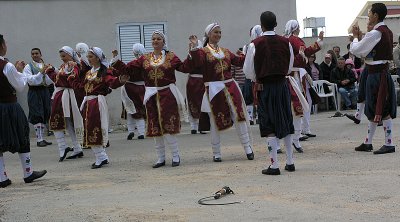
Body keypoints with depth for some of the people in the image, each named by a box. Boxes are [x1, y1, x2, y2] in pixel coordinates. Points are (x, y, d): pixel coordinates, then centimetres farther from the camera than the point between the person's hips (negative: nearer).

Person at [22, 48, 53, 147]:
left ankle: (42, 138, 16)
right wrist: (41, 73, -16)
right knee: (37, 116, -8)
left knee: (45, 115, 7)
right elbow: (30, 81, -11)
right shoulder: (28, 67, 1)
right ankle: (39, 139, -7)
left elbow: (50, 81, 7)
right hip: (34, 92, -5)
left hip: (45, 91, 5)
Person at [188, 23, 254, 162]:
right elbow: (197, 64, -20)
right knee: (215, 121, 4)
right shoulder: (203, 51, -1)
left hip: (230, 87, 4)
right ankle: (216, 154, 17)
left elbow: (239, 61, 12)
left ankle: (248, 148, 9)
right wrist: (194, 48, -28)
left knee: (239, 116, -2)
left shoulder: (225, 51, 16)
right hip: (213, 90, -4)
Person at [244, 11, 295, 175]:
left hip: (265, 87, -3)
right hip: (283, 85, 4)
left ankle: (274, 165, -2)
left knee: (269, 126, 0)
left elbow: (248, 71, -5)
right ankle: (290, 162, 19)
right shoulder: (286, 42, 1)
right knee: (286, 123, 13)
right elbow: (289, 68, 10)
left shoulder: (255, 44, -10)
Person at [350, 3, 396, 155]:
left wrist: (355, 37, 2)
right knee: (373, 109, 14)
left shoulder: (375, 33, -17)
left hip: (376, 75, -9)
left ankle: (389, 144, 1)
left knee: (381, 110, -4)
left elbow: (356, 51, -13)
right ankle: (368, 143, 23)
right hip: (383, 72, 10)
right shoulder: (387, 32, 12)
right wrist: (360, 37, 11)